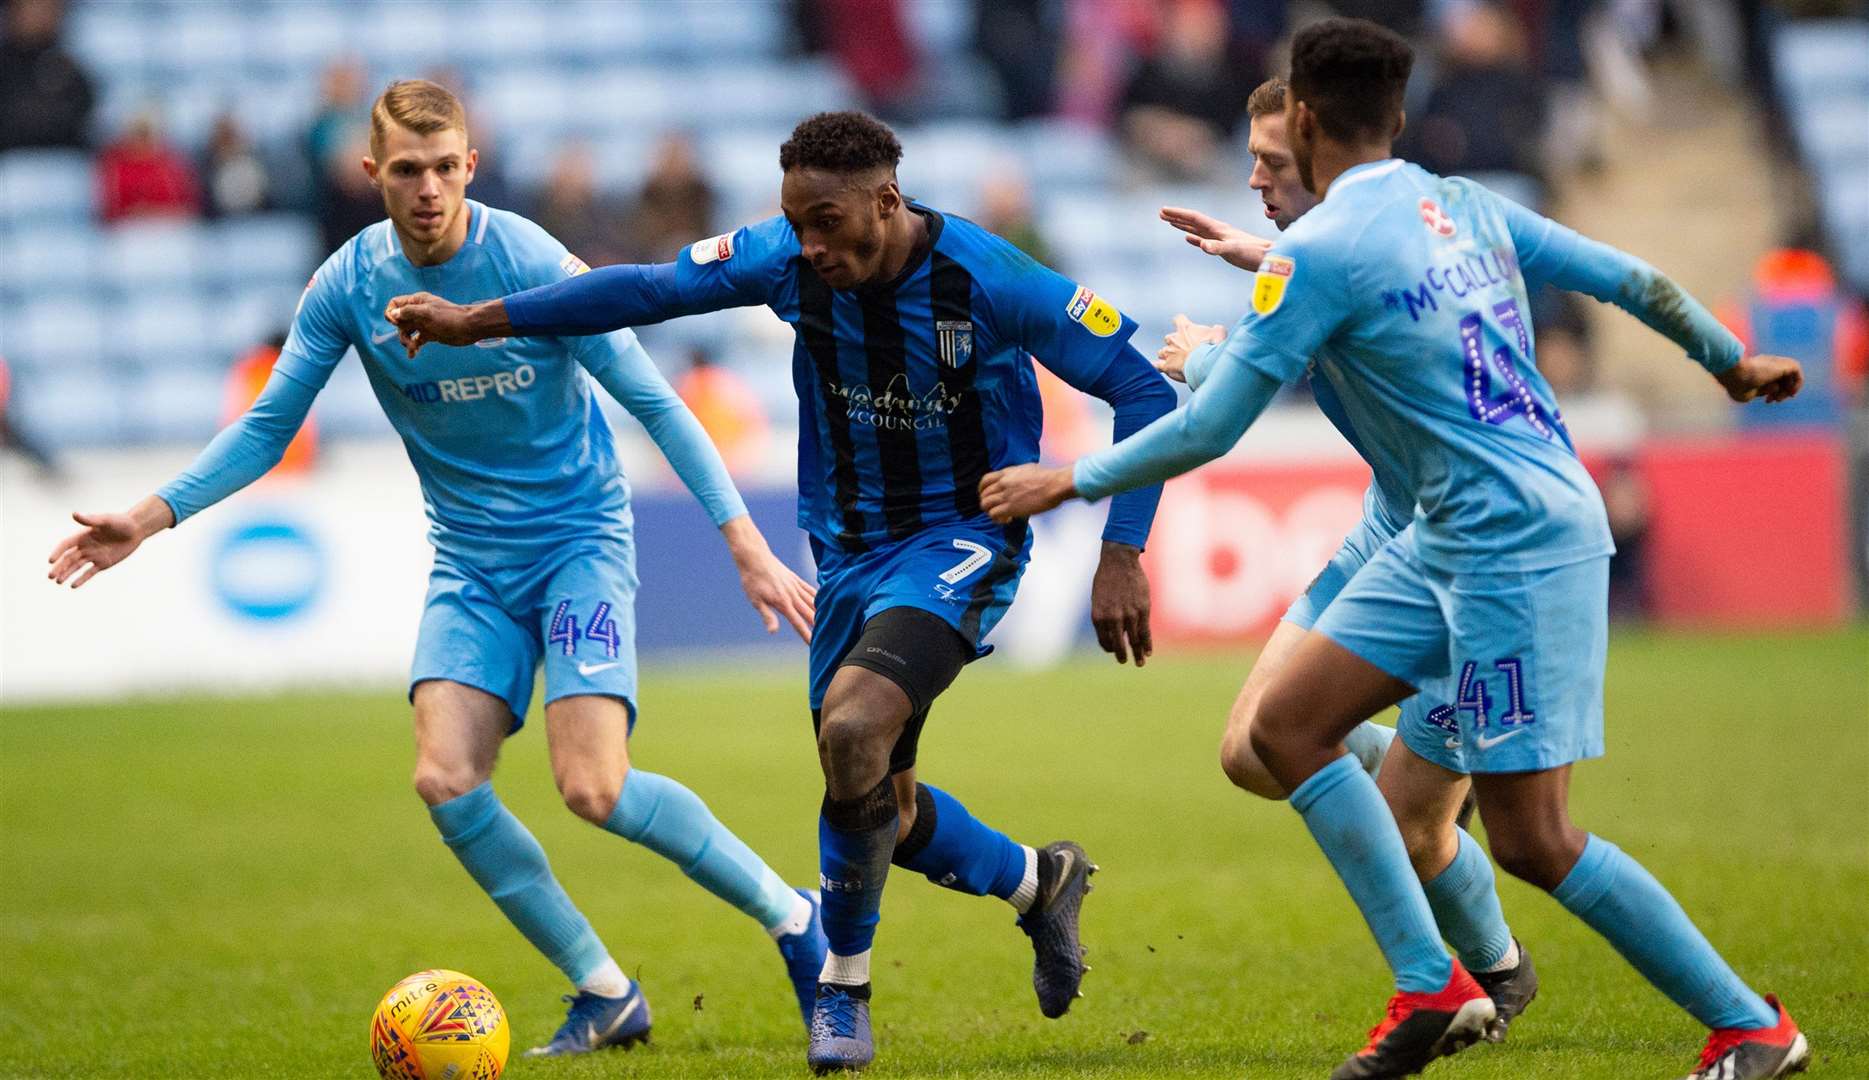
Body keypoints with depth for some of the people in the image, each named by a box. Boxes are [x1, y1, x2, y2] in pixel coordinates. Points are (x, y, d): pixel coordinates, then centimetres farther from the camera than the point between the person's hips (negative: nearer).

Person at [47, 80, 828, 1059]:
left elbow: (653, 402, -13)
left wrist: (746, 541, -18)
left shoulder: (532, 263, -17)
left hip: (580, 536, -4)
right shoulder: (348, 287, -6)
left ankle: (791, 916, 3)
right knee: (446, 781, -14)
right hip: (471, 559, 4)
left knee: (593, 788, -18)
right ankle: (606, 996, 1)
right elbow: (267, 425, 4)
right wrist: (153, 517, -7)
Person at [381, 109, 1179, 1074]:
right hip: (849, 550, 6)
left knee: (853, 728, -28)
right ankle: (1041, 884, 39)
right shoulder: (788, 261, -10)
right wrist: (478, 321, -2)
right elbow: (651, 288, 1)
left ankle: (842, 986, -8)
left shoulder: (987, 280, -21)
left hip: (963, 537, -6)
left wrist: (1122, 554, -19)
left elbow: (1143, 389, -14)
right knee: (880, 809, 9)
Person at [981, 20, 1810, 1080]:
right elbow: (1629, 278, 17)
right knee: (1289, 722, 7)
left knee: (1533, 842, -6)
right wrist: (1732, 360, 34)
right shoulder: (1468, 207, 9)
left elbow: (1206, 430, -12)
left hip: (1518, 544, -9)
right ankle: (1433, 989, 6)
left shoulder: (1318, 251, -14)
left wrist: (1068, 481, 1)